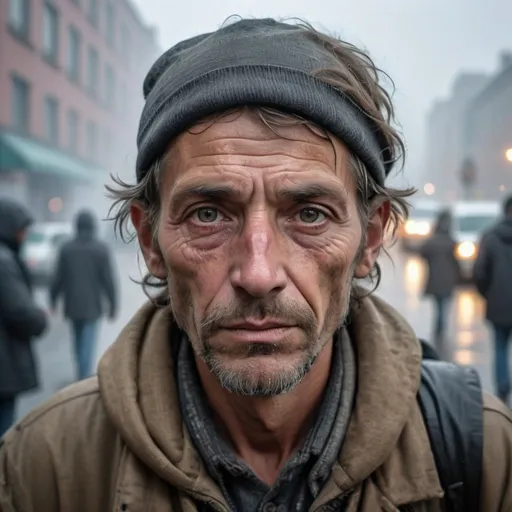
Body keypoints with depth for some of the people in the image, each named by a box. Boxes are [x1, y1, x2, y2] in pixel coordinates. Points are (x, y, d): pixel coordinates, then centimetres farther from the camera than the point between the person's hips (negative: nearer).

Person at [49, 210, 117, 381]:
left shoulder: (66, 248, -3)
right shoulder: (101, 249, -9)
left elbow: (58, 278, -2)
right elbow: (108, 280, -10)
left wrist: (53, 299, 11)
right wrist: (112, 305, -3)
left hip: (72, 304, 3)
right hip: (92, 305, -3)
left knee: (79, 341, 19)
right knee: (88, 344, -1)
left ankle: (83, 374, 32)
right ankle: (84, 379, -8)